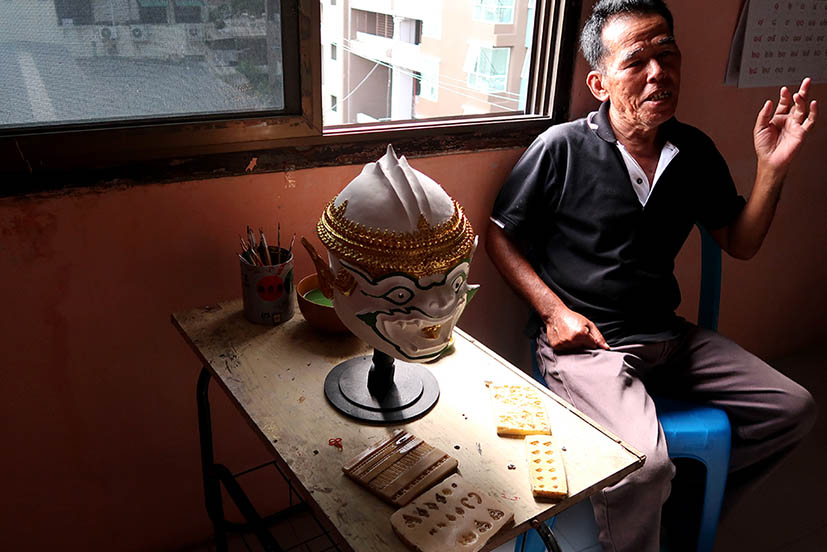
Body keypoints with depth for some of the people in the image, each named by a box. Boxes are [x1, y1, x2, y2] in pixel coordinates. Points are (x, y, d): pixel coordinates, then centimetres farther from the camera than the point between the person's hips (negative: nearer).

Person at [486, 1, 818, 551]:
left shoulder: (696, 152, 6)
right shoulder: (562, 148, -9)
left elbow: (740, 243, 14)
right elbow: (501, 237, -2)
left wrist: (773, 168, -2)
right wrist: (555, 311, -12)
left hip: (669, 337, 7)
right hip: (585, 341, -6)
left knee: (794, 408, 6)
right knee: (644, 462, -30)